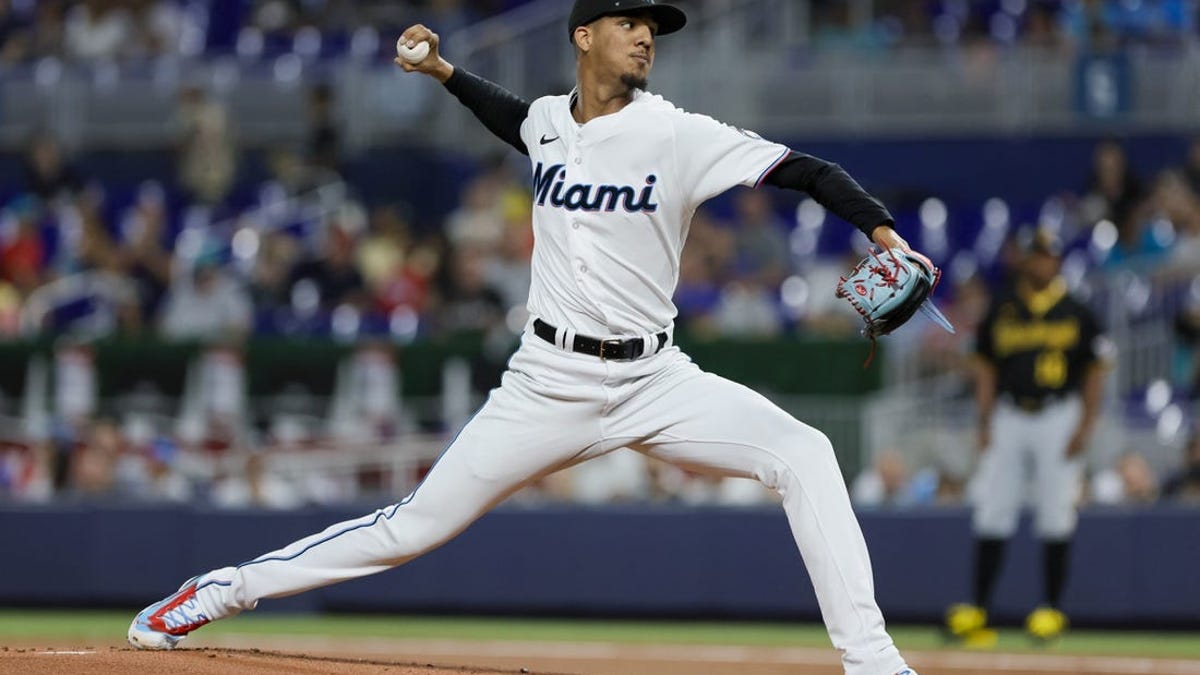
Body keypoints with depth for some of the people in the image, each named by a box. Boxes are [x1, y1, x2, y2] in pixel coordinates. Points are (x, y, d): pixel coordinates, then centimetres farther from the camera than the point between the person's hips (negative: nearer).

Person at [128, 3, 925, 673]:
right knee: (418, 524, 2)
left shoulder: (677, 135, -10)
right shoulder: (551, 120, 3)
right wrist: (443, 71, 21)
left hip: (652, 380, -2)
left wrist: (880, 227, -32)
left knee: (803, 456, -23)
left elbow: (808, 170, -17)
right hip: (549, 382, 2)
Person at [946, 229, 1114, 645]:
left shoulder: (1076, 314, 3)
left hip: (1058, 417, -2)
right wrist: (985, 421, 2)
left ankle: (1052, 608, 4)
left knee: (1055, 512, -3)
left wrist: (1084, 427, -6)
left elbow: (1095, 372, 3)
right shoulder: (1001, 311, 9)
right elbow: (985, 367, 12)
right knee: (992, 510, -3)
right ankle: (978, 609, -3)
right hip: (1008, 417, 2)